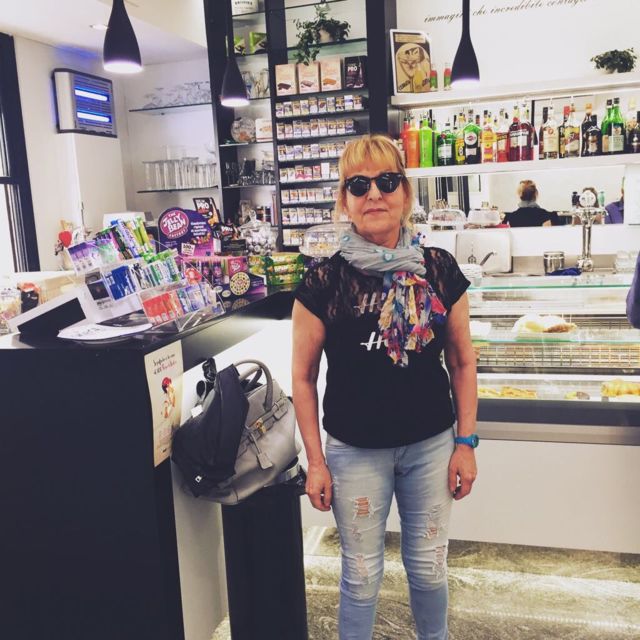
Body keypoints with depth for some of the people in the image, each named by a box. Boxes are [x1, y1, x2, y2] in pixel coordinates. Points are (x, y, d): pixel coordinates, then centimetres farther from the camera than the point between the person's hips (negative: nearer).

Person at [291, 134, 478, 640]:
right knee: (362, 575, 14)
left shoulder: (440, 270, -4)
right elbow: (304, 378, -4)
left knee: (429, 568, 19)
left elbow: (462, 362, 4)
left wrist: (466, 442, 2)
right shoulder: (324, 282, -10)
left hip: (431, 444, 2)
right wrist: (315, 460, -3)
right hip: (355, 451, -2)